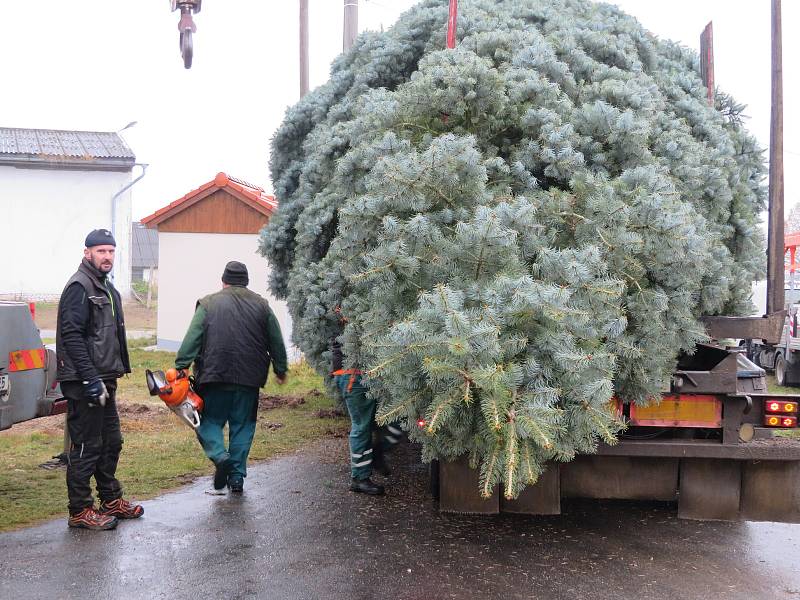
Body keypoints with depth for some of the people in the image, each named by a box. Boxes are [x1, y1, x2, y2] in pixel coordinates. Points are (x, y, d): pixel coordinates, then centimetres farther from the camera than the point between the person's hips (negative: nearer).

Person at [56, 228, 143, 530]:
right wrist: (90, 379, -23)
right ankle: (80, 511, 7)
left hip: (103, 381, 10)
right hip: (83, 382, -10)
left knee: (111, 442, 17)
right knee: (86, 447, -3)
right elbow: (71, 336, -21)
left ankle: (111, 499, 29)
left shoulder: (106, 288, 17)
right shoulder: (79, 287, -13)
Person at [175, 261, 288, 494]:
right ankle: (237, 476, 10)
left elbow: (192, 339, -5)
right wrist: (281, 370, 23)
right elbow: (276, 342, 14)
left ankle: (220, 456, -14)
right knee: (243, 426, 11)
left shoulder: (208, 304, 3)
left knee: (209, 421, 10)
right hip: (249, 378, 2)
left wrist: (180, 367, -4)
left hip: (215, 377, -2)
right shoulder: (261, 305, 10)